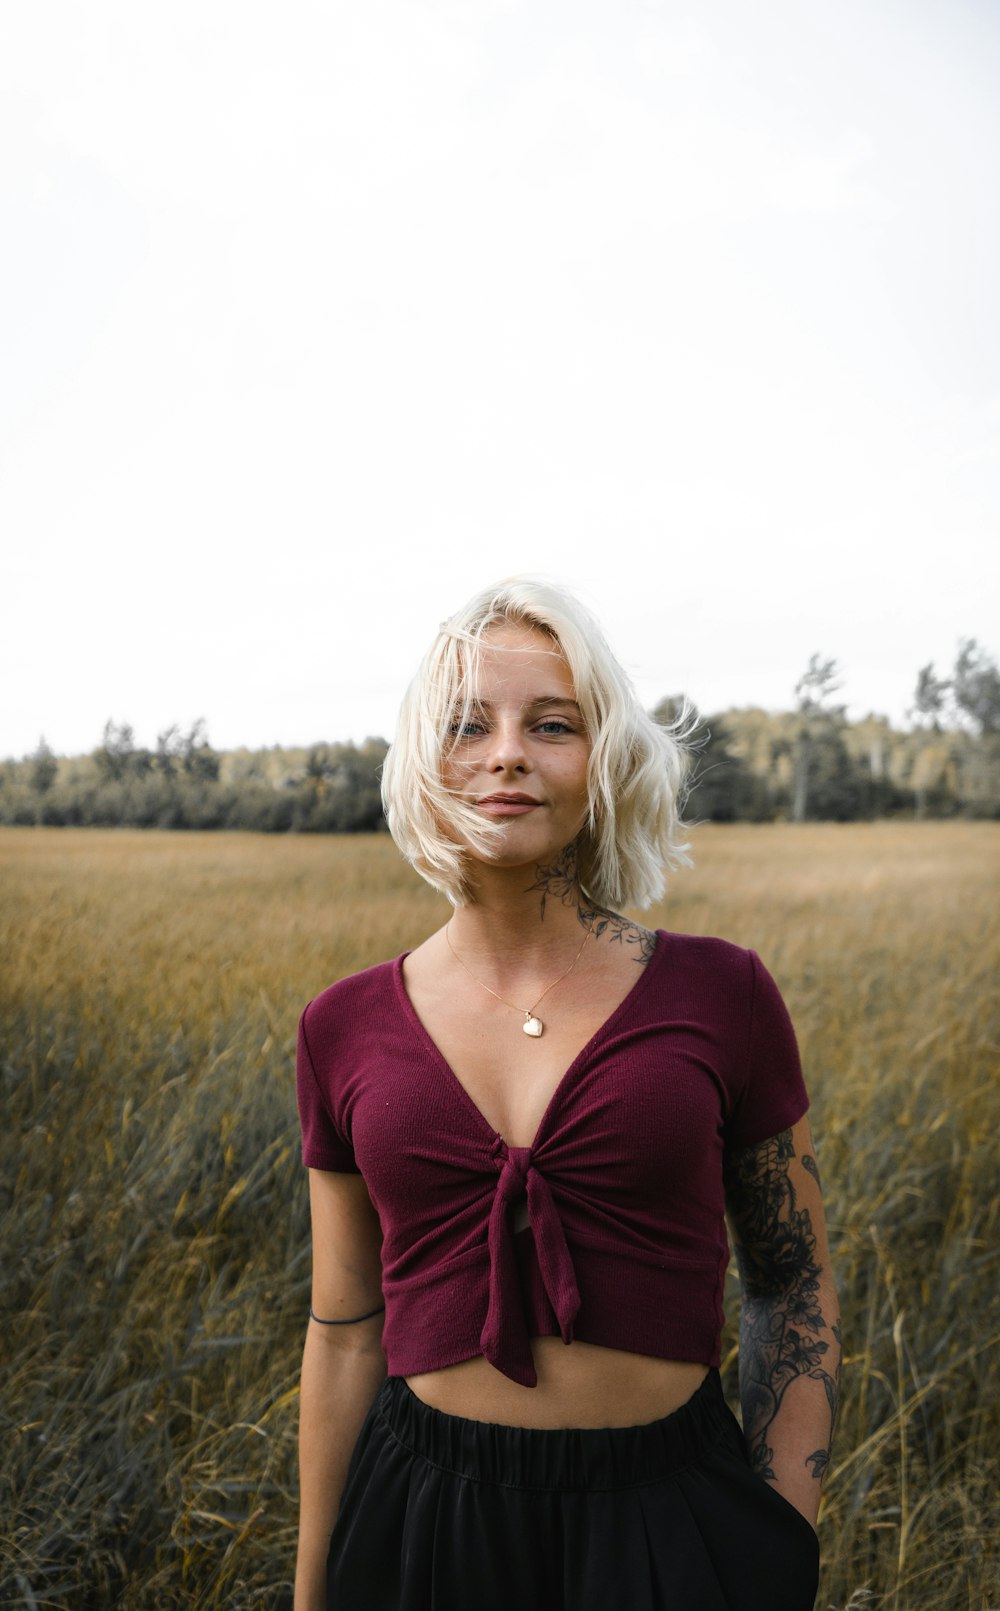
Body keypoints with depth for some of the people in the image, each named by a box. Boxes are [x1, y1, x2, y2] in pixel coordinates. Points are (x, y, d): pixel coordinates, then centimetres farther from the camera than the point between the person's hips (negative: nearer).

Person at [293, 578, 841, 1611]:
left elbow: (792, 1290, 2)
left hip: (672, 1526, -1)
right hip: (425, 1525, 2)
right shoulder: (346, 1030, -3)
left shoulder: (720, 996, -7)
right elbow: (344, 1332, 5)